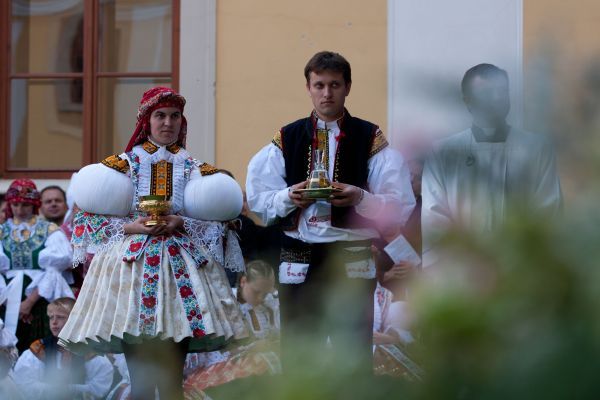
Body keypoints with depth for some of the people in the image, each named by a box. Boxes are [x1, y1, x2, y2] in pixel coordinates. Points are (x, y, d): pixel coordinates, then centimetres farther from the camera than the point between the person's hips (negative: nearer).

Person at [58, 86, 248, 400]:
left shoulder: (193, 168, 11)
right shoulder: (124, 164, 8)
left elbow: (216, 222, 4)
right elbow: (91, 217, 3)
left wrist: (181, 223, -11)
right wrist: (130, 227, -11)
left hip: (181, 265, 1)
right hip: (132, 264, -1)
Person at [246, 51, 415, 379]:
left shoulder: (371, 140, 3)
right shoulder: (286, 140, 9)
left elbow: (399, 207, -3)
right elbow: (259, 201, 6)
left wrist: (361, 198, -19)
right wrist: (288, 197, -13)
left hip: (352, 262, -2)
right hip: (298, 261, 2)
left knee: (353, 355, 1)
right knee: (298, 356, 7)